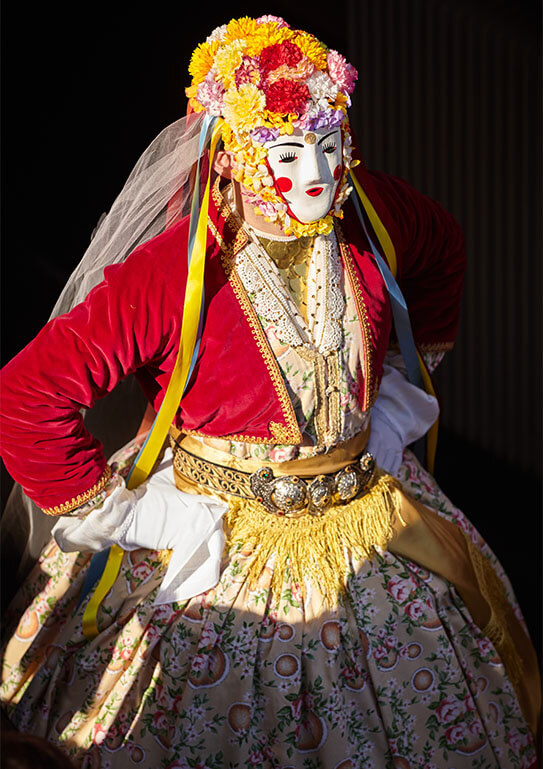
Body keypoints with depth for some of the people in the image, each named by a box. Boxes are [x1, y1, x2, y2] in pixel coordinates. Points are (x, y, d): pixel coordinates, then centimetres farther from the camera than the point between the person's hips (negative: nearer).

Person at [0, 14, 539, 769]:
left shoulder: (372, 215, -9)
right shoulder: (172, 272, -25)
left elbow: (444, 251, 16)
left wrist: (404, 376, 11)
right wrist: (125, 514, -20)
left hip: (369, 514, 5)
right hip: (218, 545, -4)